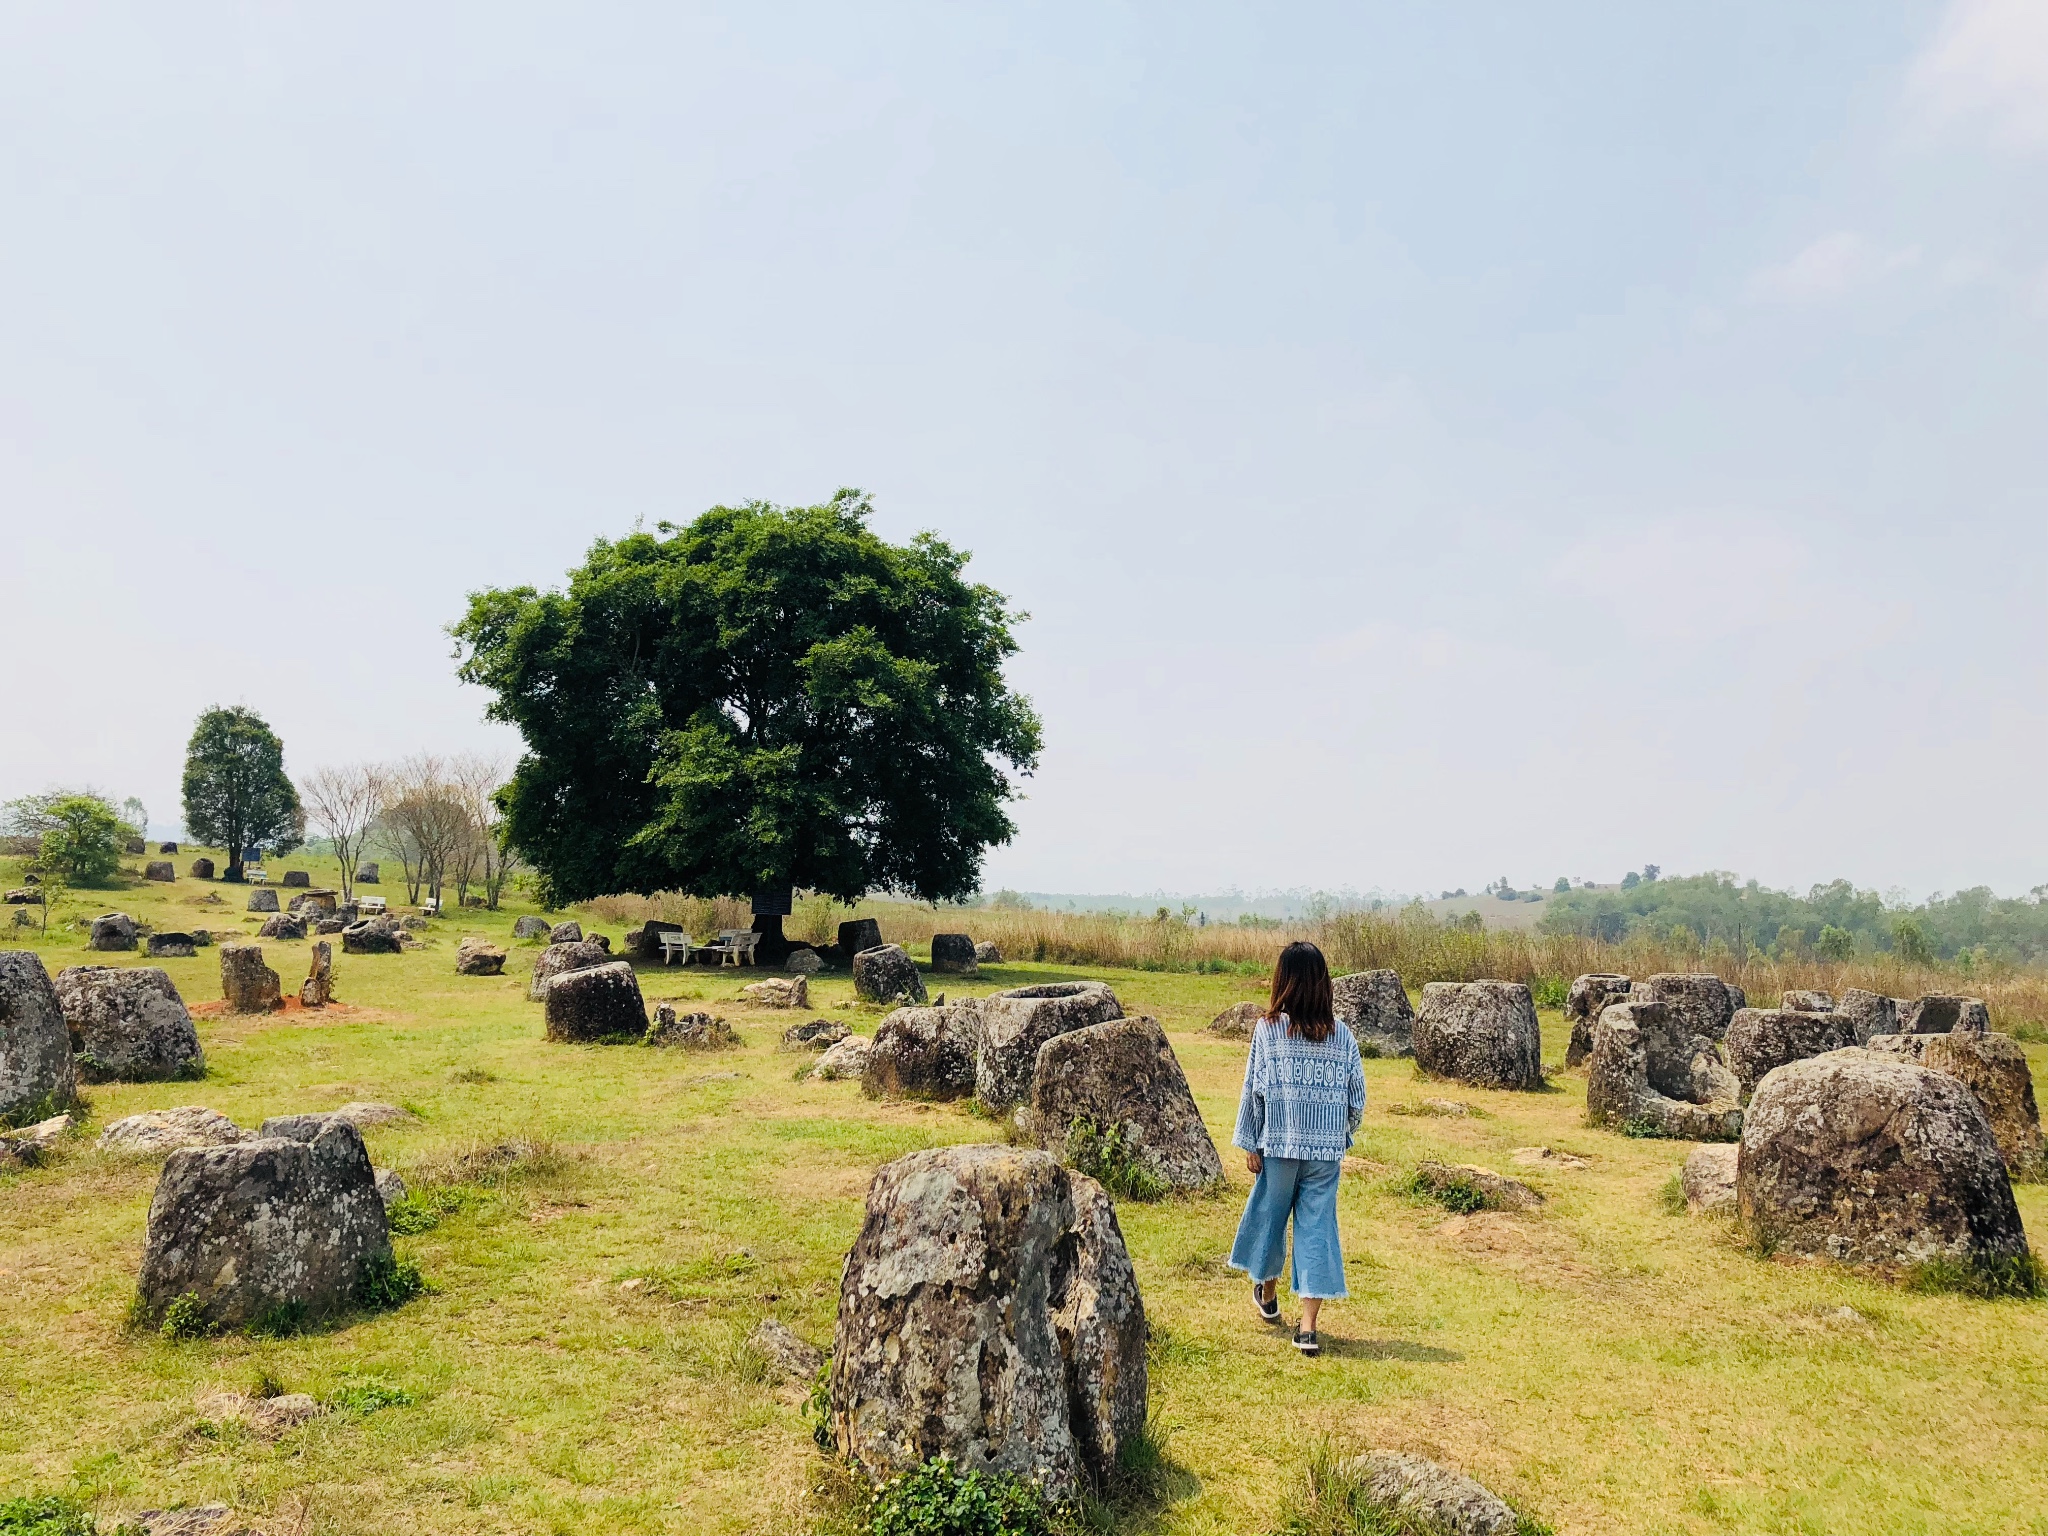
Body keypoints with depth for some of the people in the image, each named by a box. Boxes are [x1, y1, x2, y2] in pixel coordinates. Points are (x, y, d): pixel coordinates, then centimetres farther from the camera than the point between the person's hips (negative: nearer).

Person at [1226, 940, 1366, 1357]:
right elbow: (1357, 1096, 2)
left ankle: (1267, 1293, 39)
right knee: (1318, 1225, 4)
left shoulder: (1269, 1029, -9)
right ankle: (1308, 1326, -1)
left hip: (1278, 1144, -1)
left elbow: (1254, 1089, -6)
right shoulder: (1341, 1032, -2)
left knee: (1269, 1215, 18)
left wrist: (1249, 1143, 2)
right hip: (1326, 1149, 1)